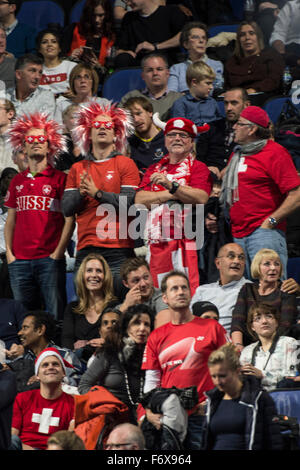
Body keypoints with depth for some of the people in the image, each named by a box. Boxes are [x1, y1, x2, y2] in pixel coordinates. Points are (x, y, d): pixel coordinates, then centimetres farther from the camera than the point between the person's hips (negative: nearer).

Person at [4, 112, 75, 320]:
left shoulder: (60, 178, 2)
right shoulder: (17, 181, 15)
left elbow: (69, 219, -1)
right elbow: (11, 220, 18)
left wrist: (59, 252, -8)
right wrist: (9, 252, 7)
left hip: (50, 259, -4)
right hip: (19, 260, 4)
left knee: (56, 316, -5)